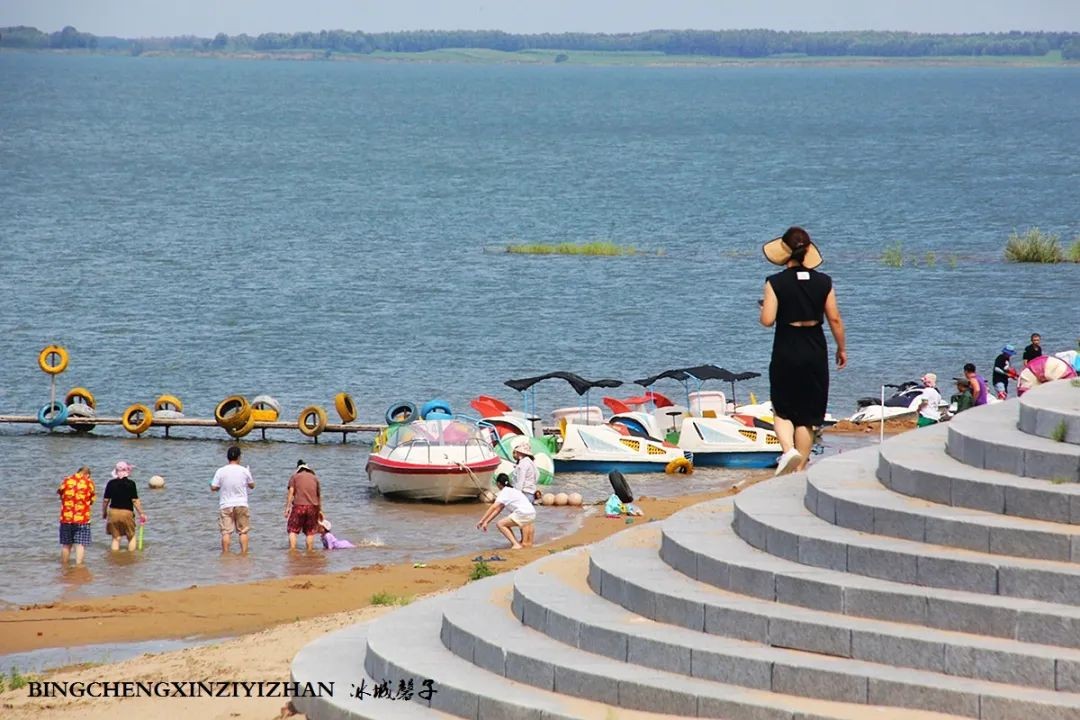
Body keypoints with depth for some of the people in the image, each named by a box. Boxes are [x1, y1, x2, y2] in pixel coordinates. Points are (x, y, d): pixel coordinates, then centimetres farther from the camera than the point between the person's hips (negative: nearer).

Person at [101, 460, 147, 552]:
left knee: (116, 538, 11)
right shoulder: (131, 484, -9)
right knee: (131, 537, 15)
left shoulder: (111, 483, -2)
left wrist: (104, 513, 15)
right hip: (127, 512, -2)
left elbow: (106, 500, 1)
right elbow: (135, 501, -9)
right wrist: (141, 514, 0)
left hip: (113, 512, 2)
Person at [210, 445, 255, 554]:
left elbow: (213, 488, -4)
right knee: (243, 531, 8)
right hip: (241, 504, 1)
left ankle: (225, 553, -1)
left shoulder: (221, 471, -6)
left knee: (226, 532, 1)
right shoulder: (244, 471, -4)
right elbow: (252, 486, 10)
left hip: (226, 505, -1)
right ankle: (244, 552, 6)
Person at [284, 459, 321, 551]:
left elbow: (291, 492, -2)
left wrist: (287, 507, -3)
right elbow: (319, 495, 18)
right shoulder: (314, 478, 17)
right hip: (313, 506, 3)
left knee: (293, 530, 2)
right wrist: (320, 510, 24)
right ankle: (310, 550, 7)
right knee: (310, 531, 9)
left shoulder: (294, 477, 8)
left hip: (299, 506, -3)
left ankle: (292, 549, -9)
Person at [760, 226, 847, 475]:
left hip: (786, 352, -2)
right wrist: (842, 349, 14)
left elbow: (767, 320, -15)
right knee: (807, 415, 11)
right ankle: (800, 470, 13)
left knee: (782, 410, 13)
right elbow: (835, 319, 0)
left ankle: (788, 450, -14)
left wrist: (764, 307, 8)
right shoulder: (823, 282, -3)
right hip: (815, 352, 2)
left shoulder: (776, 283, -11)